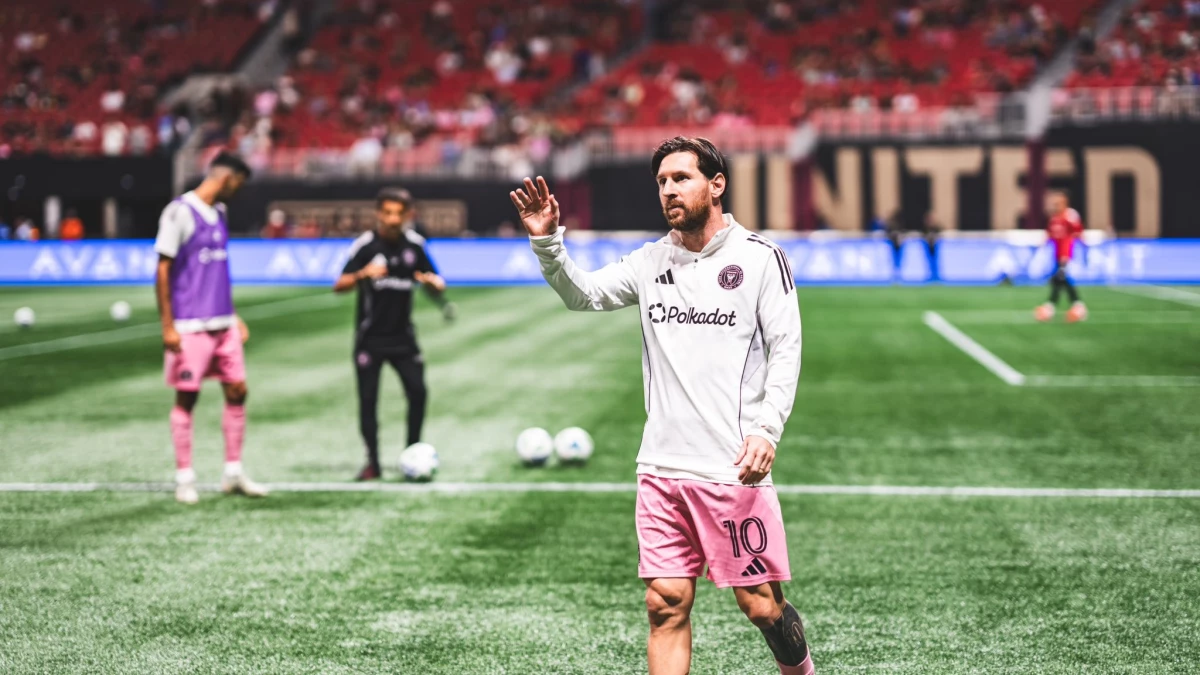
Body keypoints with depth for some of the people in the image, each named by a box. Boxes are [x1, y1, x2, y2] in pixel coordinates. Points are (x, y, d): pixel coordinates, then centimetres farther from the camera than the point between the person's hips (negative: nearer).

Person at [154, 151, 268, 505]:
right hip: (190, 326, -8)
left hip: (223, 323, 8)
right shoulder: (179, 212, -10)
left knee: (237, 391, 6)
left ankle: (233, 473, 15)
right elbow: (163, 270, -11)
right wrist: (167, 326, -14)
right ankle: (184, 479, 7)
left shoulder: (219, 213, 14)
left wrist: (233, 316, 20)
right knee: (186, 398, -1)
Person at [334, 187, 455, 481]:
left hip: (402, 336, 3)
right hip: (370, 338, -3)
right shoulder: (365, 245, -10)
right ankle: (373, 463, 6)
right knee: (368, 398, -3)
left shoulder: (414, 244, 1)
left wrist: (432, 282, -16)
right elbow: (339, 286, -18)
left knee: (418, 392, -6)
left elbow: (438, 283, 9)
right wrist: (363, 274, -38)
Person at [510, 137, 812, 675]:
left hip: (734, 468, -4)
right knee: (666, 604, 0)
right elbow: (584, 294, 7)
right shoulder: (651, 261, 11)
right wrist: (547, 242, -11)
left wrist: (767, 429, -17)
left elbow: (785, 348, -5)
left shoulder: (759, 257, -1)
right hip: (662, 466, 4)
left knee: (762, 606, 1)